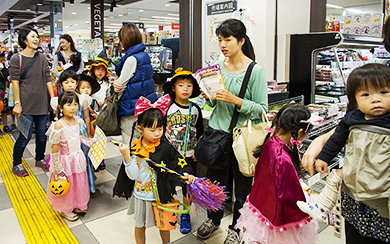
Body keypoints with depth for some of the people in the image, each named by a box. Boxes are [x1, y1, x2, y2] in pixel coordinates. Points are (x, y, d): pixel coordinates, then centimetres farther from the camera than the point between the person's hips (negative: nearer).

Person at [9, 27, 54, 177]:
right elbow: (15, 82, -6)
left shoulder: (42, 58, 10)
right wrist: (17, 103, -11)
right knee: (26, 135, -4)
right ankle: (16, 164, 16)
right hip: (26, 104, -4)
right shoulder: (16, 59, -2)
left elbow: (48, 79, 9)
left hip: (42, 103, 4)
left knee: (42, 133, 10)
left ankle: (39, 159, 30)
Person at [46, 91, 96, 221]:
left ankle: (76, 205, 41)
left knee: (79, 183, 18)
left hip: (78, 157, 6)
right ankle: (64, 209, 35)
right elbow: (54, 148, -19)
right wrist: (58, 168, -17)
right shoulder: (59, 125, -22)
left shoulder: (77, 121, -3)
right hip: (65, 160, -6)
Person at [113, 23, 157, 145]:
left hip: (132, 108, -9)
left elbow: (121, 86, -14)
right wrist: (117, 83, -6)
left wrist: (116, 85, 7)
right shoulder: (144, 55, 8)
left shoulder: (131, 59, -19)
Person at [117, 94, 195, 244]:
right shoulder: (134, 149, -12)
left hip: (161, 195, 0)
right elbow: (133, 175, -15)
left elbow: (179, 163, -8)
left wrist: (186, 174, -25)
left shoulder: (165, 148, -14)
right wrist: (127, 156, -25)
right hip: (140, 196, 1)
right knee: (140, 225, 22)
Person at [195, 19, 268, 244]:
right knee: (215, 179, 18)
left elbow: (262, 109, -14)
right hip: (217, 131, 5)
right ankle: (214, 218, 42)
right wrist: (210, 97, -7)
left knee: (242, 185, 12)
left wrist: (236, 100, -25)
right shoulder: (217, 66, 4)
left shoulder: (256, 71, -12)